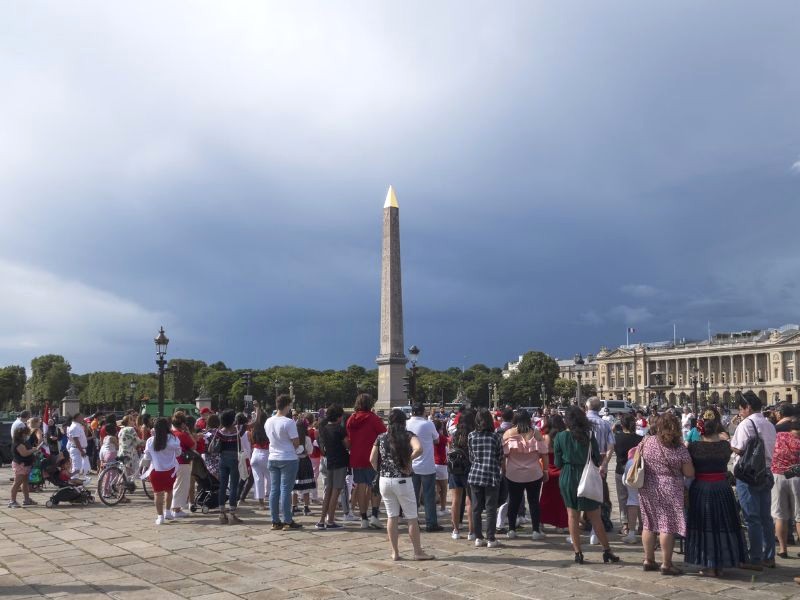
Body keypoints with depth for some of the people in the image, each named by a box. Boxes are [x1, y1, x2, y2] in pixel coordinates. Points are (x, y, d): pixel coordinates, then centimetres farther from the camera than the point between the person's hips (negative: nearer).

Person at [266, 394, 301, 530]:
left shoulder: (268, 422, 5)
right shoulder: (289, 422, -16)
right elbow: (296, 442, -14)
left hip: (273, 459, 6)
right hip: (288, 459, -6)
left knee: (274, 490, 8)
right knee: (286, 490, -2)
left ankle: (275, 521, 12)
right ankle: (287, 521, 2)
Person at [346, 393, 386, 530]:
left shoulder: (351, 420, 7)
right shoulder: (373, 419, -10)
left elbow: (348, 438, 15)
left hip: (355, 458, 5)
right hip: (372, 458, -5)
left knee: (361, 487, 7)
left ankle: (364, 519, 9)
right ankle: (374, 515, -7)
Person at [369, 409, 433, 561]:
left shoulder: (381, 437, 5)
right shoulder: (408, 435, -5)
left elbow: (372, 459, 1)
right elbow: (419, 449, -24)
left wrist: (382, 471, 13)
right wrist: (408, 460, -10)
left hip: (384, 480, 4)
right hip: (402, 481, -4)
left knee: (391, 516, 11)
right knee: (412, 517, 6)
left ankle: (395, 552, 14)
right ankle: (418, 552, 11)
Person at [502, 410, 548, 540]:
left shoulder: (508, 434, -4)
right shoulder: (536, 433, -4)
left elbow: (503, 453, -5)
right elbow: (544, 454, -4)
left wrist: (503, 469, 3)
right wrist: (545, 470, 4)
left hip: (513, 474, 1)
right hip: (534, 474, 0)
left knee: (514, 501, 10)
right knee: (534, 501, 9)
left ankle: (511, 530, 14)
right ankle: (536, 531, 9)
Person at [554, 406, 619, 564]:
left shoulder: (560, 437, -6)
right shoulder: (589, 436, -7)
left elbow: (558, 463, -2)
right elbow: (597, 460, -4)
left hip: (567, 478, 0)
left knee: (572, 514, 9)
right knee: (594, 516, 9)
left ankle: (578, 552, 10)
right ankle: (607, 550, 13)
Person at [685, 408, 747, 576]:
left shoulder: (694, 446, -12)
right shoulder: (725, 445, -8)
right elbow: (726, 462, 8)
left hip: (700, 488, -2)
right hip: (722, 488, 2)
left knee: (704, 526, 8)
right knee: (722, 525, 14)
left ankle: (709, 566, 11)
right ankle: (721, 565, 21)